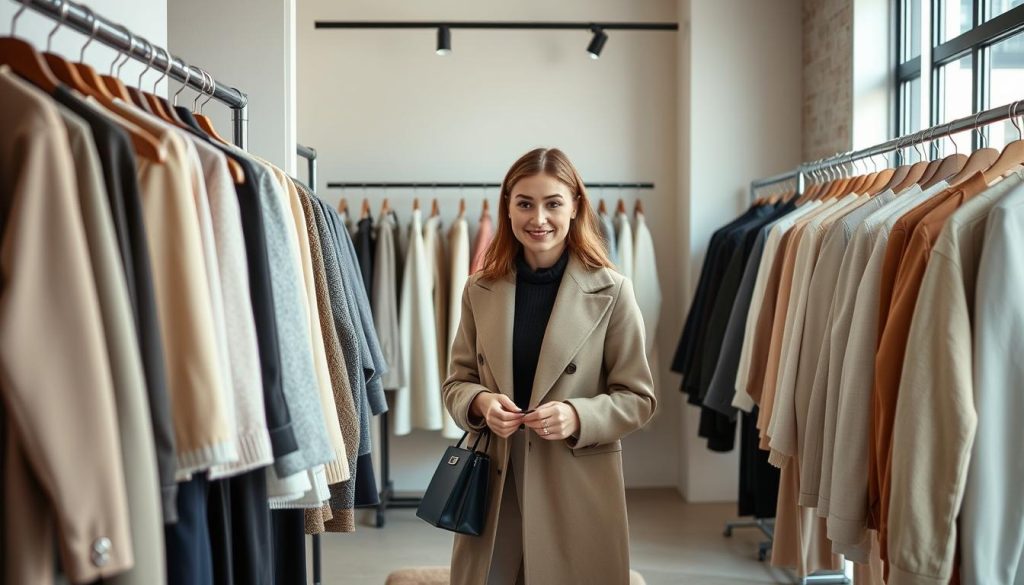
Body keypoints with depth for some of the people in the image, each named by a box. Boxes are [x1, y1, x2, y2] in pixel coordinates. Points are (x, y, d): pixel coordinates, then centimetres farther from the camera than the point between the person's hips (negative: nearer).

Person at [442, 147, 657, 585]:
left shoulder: (610, 292, -6)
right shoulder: (480, 290, 3)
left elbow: (637, 398, -3)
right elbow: (456, 383, 10)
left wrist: (578, 417, -20)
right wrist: (480, 402, -12)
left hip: (577, 494, -2)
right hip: (492, 488, 3)